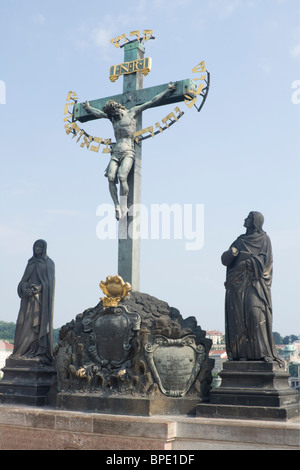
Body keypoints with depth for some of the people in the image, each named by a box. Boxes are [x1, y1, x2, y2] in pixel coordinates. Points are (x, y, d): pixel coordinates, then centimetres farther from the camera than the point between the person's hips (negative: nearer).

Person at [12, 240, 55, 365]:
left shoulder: (49, 263, 5)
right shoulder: (31, 262, 17)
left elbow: (49, 281, -5)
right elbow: (24, 279, 8)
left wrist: (39, 288, -22)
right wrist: (25, 289, -13)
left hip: (42, 297, -4)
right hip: (29, 297, 4)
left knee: (40, 321, -11)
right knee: (26, 322, -5)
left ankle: (40, 351, -11)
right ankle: (25, 350, -4)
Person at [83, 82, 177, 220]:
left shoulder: (132, 112, 7)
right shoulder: (113, 118, 22)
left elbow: (151, 102, 8)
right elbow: (99, 113, 42)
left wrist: (167, 90, 9)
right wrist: (88, 108, 57)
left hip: (128, 152, -5)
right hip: (115, 153, 5)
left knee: (122, 177, -25)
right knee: (111, 178, -17)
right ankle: (117, 206, -14)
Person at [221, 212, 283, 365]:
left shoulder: (264, 239, 6)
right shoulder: (239, 240, 19)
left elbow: (265, 260, -8)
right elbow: (225, 259, 11)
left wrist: (246, 262, -15)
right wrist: (231, 252, -10)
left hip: (255, 283, -4)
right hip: (238, 285, 5)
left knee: (256, 312, -19)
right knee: (240, 317, -5)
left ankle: (264, 352, -18)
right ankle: (243, 353, -6)